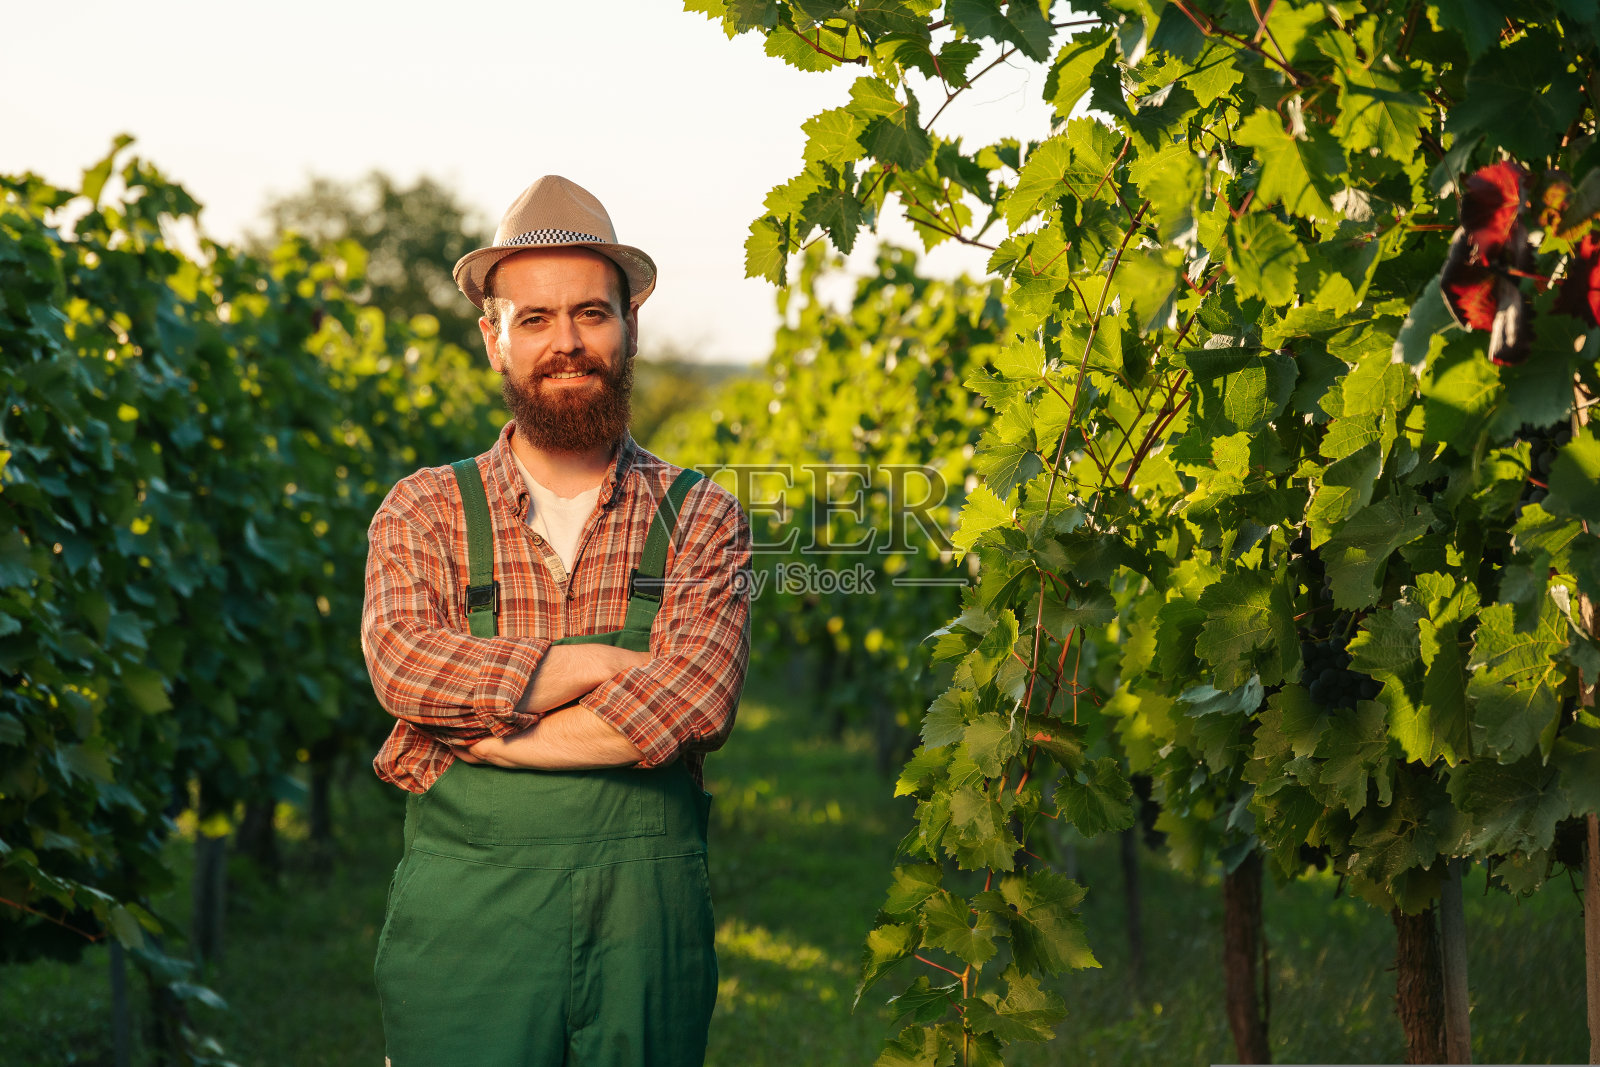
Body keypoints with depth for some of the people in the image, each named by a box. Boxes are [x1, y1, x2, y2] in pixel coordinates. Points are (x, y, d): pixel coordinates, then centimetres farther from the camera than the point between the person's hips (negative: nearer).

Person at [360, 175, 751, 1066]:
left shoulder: (700, 518, 5)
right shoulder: (426, 513, 7)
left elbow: (697, 703, -12)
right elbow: (405, 660, -12)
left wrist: (482, 737, -12)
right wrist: (607, 665, -12)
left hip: (647, 922, 1)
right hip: (465, 915, 0)